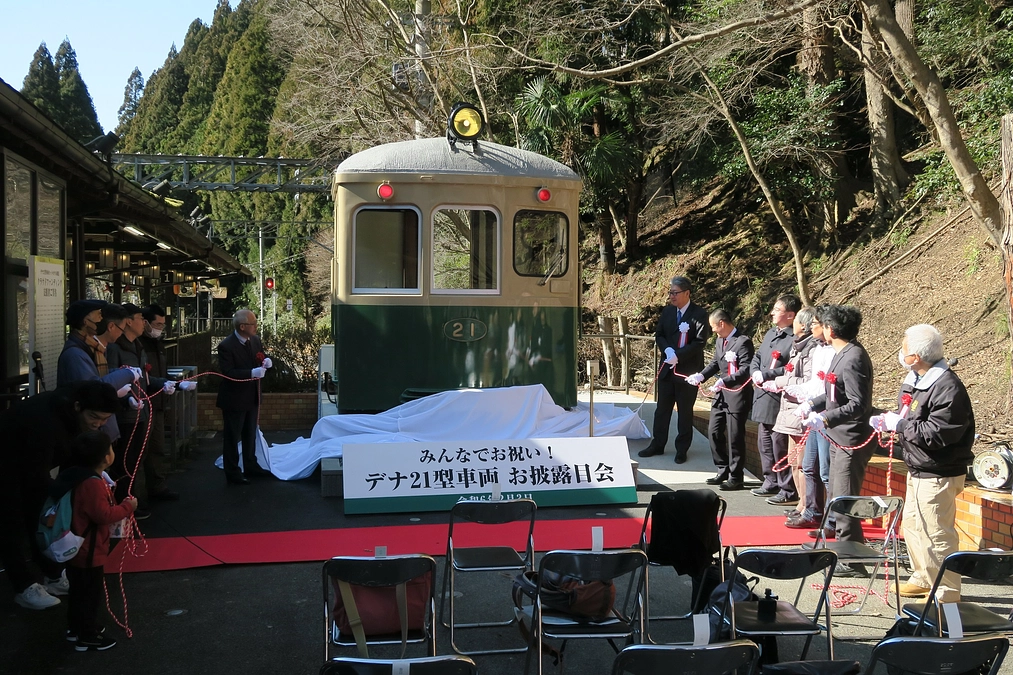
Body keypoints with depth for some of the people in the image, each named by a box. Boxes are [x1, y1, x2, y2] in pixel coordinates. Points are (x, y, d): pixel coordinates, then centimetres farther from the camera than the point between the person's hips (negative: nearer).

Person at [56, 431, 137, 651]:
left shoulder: (79, 477, 3)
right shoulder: (93, 484, -29)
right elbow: (104, 515, -30)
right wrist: (127, 506, -18)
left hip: (77, 547, 10)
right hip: (88, 551, -10)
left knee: (78, 590, 24)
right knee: (90, 593, 3)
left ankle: (76, 628, 38)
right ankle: (87, 638, 14)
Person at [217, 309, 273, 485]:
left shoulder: (255, 341, 1)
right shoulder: (226, 346, -20)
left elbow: (260, 359, 14)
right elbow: (227, 373, -26)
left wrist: (266, 362, -10)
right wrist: (251, 373, -34)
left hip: (252, 397, 8)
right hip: (234, 399, -7)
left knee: (250, 434, 21)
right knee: (232, 437, 5)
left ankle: (250, 466, 35)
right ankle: (233, 473, 14)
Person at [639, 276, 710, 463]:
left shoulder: (699, 314, -11)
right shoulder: (667, 311, 6)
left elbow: (700, 341, -15)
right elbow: (659, 334, 10)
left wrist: (678, 355, -20)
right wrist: (667, 350, -10)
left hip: (688, 369, -5)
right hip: (667, 367, 5)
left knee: (685, 411, 7)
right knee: (662, 408, 11)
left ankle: (682, 449, 16)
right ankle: (657, 445, 21)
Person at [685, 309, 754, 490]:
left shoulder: (743, 341, -15)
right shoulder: (720, 341, 11)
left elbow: (746, 369, -21)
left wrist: (725, 381, -30)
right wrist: (701, 375, 0)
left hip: (737, 395, -9)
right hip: (721, 394, 9)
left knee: (735, 437, -1)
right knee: (714, 432, 13)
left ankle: (736, 477, 10)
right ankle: (723, 471, 26)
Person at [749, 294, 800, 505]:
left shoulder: (796, 339, -15)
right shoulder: (770, 333, 15)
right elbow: (756, 357, 20)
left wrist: (766, 375, -20)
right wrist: (755, 372, 0)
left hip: (780, 402, -9)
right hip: (763, 398, 10)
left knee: (780, 445, -4)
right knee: (765, 444, 18)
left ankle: (788, 491, 7)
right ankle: (771, 483, 31)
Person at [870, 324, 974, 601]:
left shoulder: (948, 388, -24)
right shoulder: (915, 380, 6)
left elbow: (936, 434, -28)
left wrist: (898, 424, -18)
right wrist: (888, 420, -1)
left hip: (938, 475, -10)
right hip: (917, 471, 10)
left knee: (937, 535, -3)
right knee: (912, 525, 22)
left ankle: (947, 593, 12)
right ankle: (923, 578, 39)